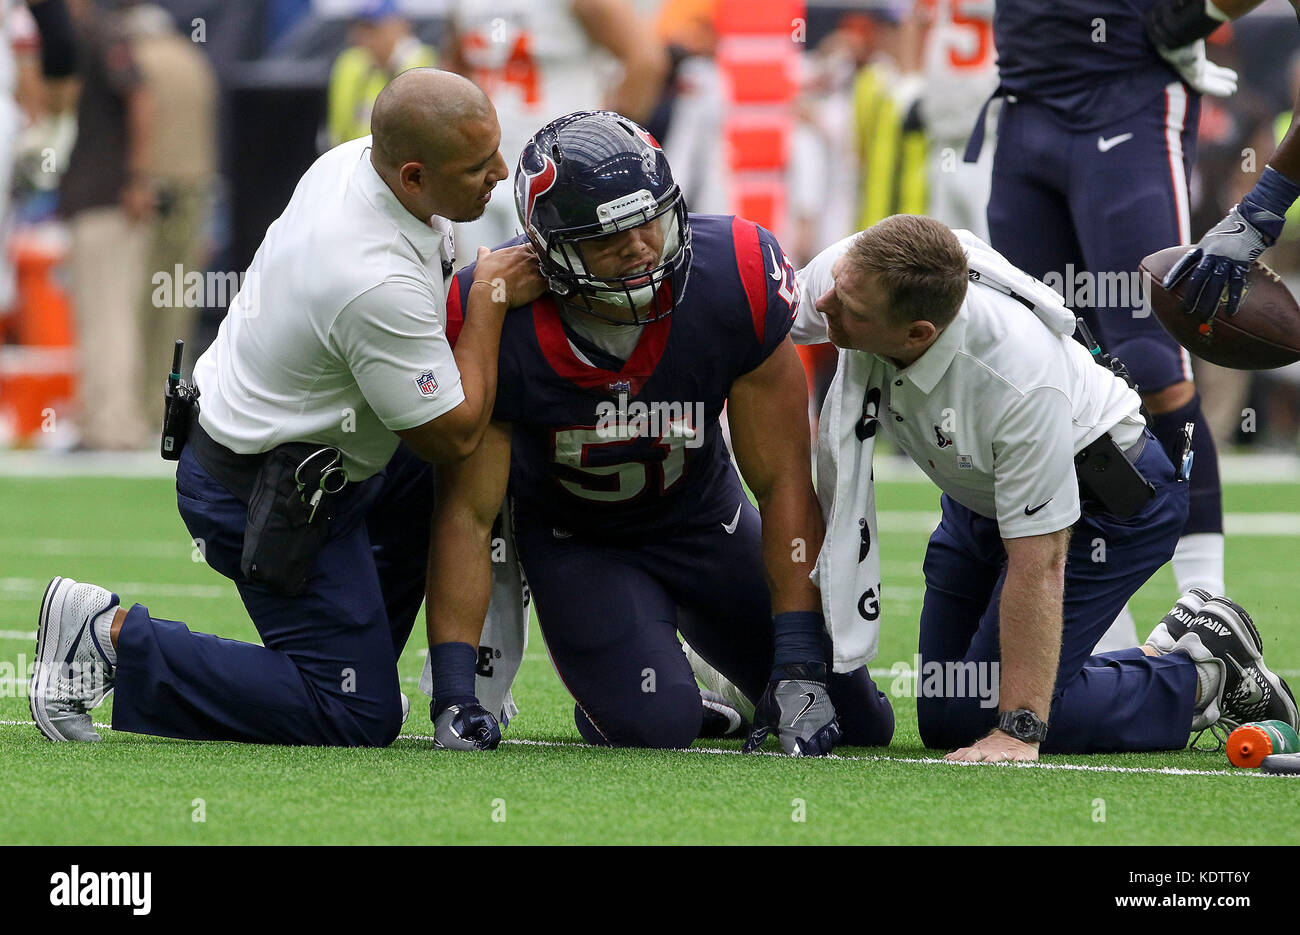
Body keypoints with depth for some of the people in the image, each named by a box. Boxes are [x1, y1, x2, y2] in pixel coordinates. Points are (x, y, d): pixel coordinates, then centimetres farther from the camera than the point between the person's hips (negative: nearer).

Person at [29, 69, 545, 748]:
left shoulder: (351, 159, -6)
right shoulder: (378, 286, -33)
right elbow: (453, 435, -18)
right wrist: (490, 300, -10)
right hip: (270, 499, -10)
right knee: (359, 718, -3)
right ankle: (116, 639, -4)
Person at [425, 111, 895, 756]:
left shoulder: (734, 284, -30)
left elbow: (784, 483, -22)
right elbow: (467, 515, -24)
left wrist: (797, 666, -26)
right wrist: (453, 696, -31)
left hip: (701, 515, 3)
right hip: (573, 541, -3)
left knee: (859, 724, 6)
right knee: (657, 728, -26)